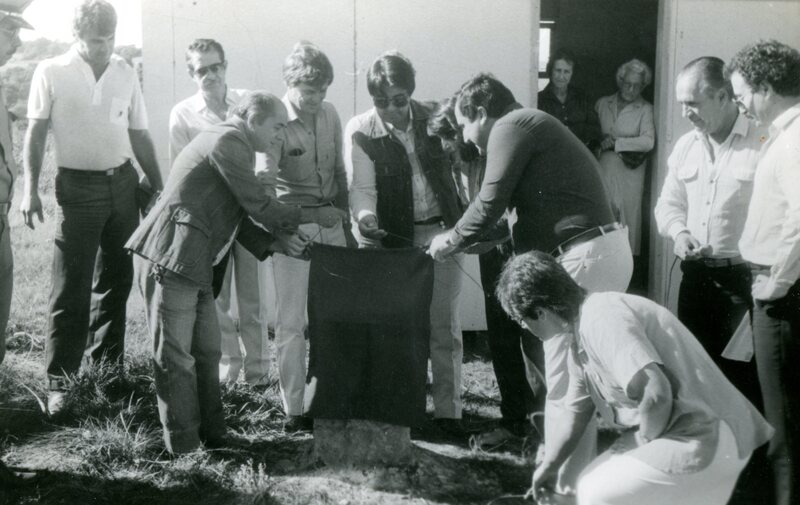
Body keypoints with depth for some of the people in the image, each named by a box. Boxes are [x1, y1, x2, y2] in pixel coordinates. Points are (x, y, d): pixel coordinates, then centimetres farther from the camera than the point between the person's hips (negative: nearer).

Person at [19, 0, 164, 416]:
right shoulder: (51, 72, -2)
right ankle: (59, 383, 2)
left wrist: (159, 187, 10)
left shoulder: (125, 73, 8)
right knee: (71, 290, -5)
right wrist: (31, 189, -12)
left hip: (124, 183, 4)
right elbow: (36, 132, -2)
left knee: (116, 281, 11)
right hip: (78, 186, -4)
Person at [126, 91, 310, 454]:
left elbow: (238, 215, 19)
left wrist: (273, 242, 6)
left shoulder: (232, 145, 20)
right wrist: (300, 221, 0)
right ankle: (185, 450, 6)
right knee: (176, 358, -2)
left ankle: (212, 435, 25)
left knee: (207, 352, 15)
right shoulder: (227, 141, -13)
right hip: (169, 259, -11)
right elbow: (257, 205, -15)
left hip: (193, 266, 11)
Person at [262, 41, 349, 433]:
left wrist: (343, 211, 10)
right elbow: (264, 188, -15)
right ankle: (294, 411, 9)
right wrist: (311, 214, -20)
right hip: (293, 225, -5)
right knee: (291, 321, 1)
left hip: (330, 223, 5)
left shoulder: (329, 114, 5)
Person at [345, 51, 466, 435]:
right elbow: (361, 186, -14)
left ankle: (448, 409, 11)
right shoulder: (359, 131, -8)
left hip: (442, 231, 2)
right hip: (394, 238, -2)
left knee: (444, 325, 3)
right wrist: (365, 216, -35)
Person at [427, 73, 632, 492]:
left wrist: (451, 240, 7)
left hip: (585, 255, -10)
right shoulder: (530, 126, 23)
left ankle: (565, 486, 4)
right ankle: (578, 476, 27)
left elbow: (490, 203, -9)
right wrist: (468, 239, 20)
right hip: (603, 249, 10)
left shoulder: (510, 126, -6)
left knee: (563, 384, -4)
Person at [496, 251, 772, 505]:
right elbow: (575, 412, 23)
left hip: (705, 441, -9)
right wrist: (547, 468, 34)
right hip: (696, 436, 9)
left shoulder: (600, 319, -20)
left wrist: (639, 444, -11)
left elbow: (657, 394, -29)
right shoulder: (581, 334, 11)